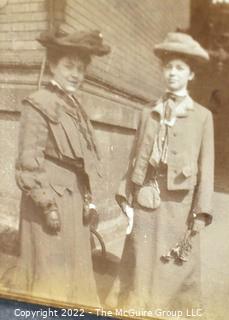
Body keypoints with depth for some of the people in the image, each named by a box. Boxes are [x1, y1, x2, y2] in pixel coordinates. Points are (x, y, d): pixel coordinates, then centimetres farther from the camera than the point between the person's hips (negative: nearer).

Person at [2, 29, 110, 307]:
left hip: (75, 201, 8)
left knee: (76, 273, 17)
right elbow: (28, 161, -15)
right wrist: (47, 204, -16)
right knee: (50, 277, 4)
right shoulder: (38, 104, -10)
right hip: (51, 201, -8)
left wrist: (89, 197, 10)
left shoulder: (75, 106, 13)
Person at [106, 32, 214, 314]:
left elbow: (206, 167, 0)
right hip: (145, 199, 2)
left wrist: (200, 212, -5)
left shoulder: (202, 116, 3)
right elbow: (135, 159, 8)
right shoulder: (148, 113, 8)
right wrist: (126, 196, 2)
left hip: (180, 202, -1)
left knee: (177, 270, 8)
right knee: (139, 267, 7)